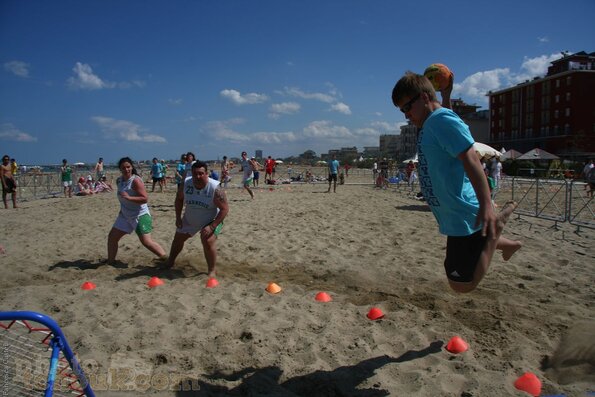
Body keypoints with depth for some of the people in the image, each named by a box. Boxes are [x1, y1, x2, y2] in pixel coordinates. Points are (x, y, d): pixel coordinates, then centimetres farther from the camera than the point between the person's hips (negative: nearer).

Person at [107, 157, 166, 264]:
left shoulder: (136, 180, -18)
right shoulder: (119, 181, 7)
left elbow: (145, 199, -25)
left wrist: (129, 197, -33)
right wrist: (123, 210, 17)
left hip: (140, 215, -8)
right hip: (125, 215, 8)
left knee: (146, 242, -12)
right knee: (112, 237, 10)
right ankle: (110, 262, 27)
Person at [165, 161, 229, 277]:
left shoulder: (215, 188, -32)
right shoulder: (186, 183, -20)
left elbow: (225, 209, -28)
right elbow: (179, 199, 0)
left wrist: (212, 227, -32)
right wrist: (178, 218, -5)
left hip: (211, 220, -5)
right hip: (189, 219, 5)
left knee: (208, 241, -26)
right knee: (178, 238, 18)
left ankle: (212, 271, -4)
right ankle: (170, 262, 47)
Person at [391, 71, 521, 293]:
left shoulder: (442, 120, -16)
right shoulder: (429, 123, 13)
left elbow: (471, 160, -26)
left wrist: (486, 205, -32)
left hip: (463, 217, -10)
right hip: (455, 217, 10)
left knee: (462, 284, -7)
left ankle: (497, 225, 2)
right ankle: (503, 242, 41)